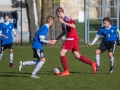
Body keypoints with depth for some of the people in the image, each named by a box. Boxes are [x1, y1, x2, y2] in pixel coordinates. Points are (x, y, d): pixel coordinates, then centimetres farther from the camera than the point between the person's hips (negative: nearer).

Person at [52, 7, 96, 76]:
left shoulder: (67, 18, -10)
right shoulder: (63, 20, 19)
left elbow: (73, 26, -27)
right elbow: (64, 32, 28)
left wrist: (64, 22, -27)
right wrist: (56, 40, 27)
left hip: (72, 38, -9)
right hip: (72, 39, 9)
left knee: (62, 52, -10)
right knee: (77, 55, 9)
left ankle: (66, 71, -9)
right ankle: (92, 64, 11)